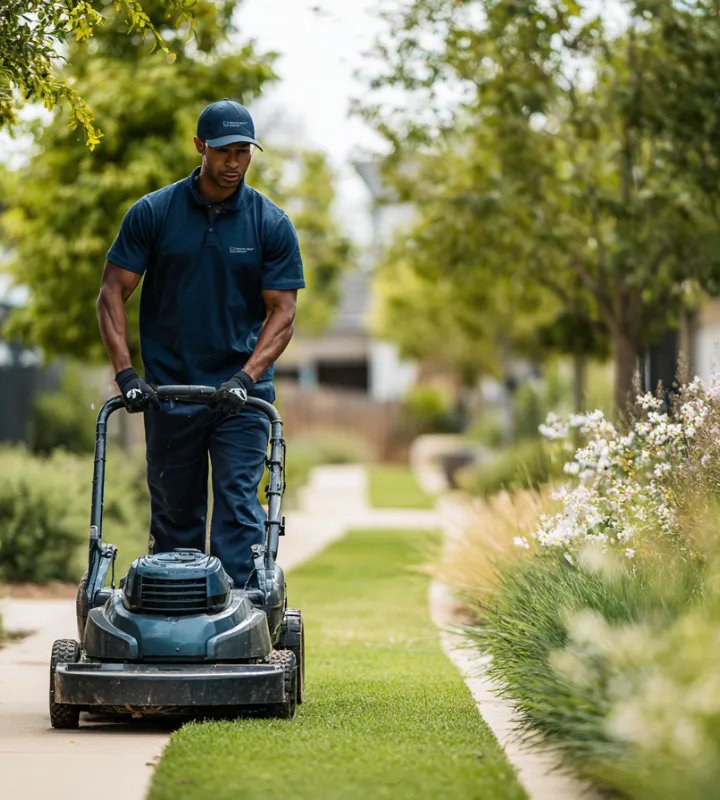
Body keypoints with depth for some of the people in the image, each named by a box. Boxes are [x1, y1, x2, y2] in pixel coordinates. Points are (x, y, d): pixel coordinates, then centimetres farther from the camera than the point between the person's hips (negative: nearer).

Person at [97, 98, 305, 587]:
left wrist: (246, 377, -18)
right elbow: (113, 292, -1)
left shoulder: (272, 224, -2)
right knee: (174, 515, 9)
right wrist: (125, 372, -12)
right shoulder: (153, 213, -2)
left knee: (239, 509, -9)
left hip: (240, 396, -1)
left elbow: (282, 311, -4)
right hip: (168, 393, 1)